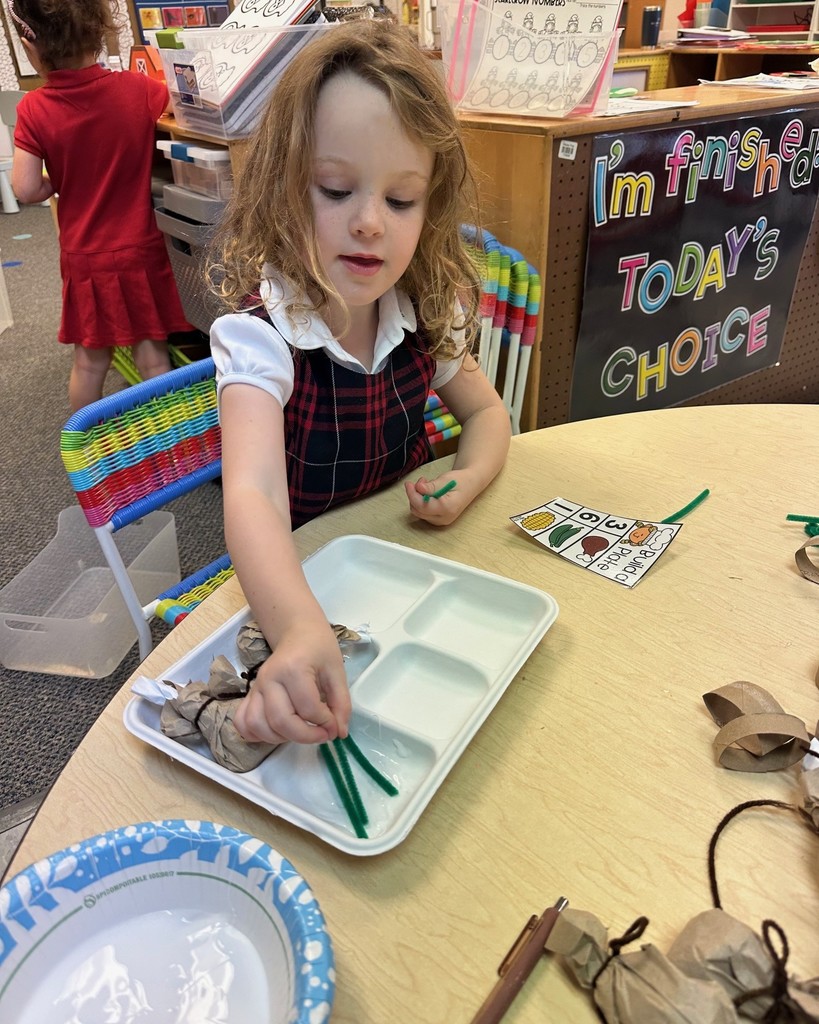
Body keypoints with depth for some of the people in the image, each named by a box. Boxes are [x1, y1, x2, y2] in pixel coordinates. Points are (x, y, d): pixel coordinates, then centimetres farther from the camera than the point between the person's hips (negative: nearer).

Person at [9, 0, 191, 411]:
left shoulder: (33, 110, -10)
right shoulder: (137, 89, -10)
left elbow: (26, 190, -10)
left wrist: (60, 182, 8)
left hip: (83, 257, 1)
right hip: (140, 251, 0)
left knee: (89, 361, 14)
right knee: (152, 355, 8)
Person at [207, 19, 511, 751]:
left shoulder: (425, 313, -9)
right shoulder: (261, 333, -24)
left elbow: (486, 412, 6)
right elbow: (252, 495, -40)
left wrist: (467, 481, -16)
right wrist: (301, 631, -59)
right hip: (295, 574, -3)